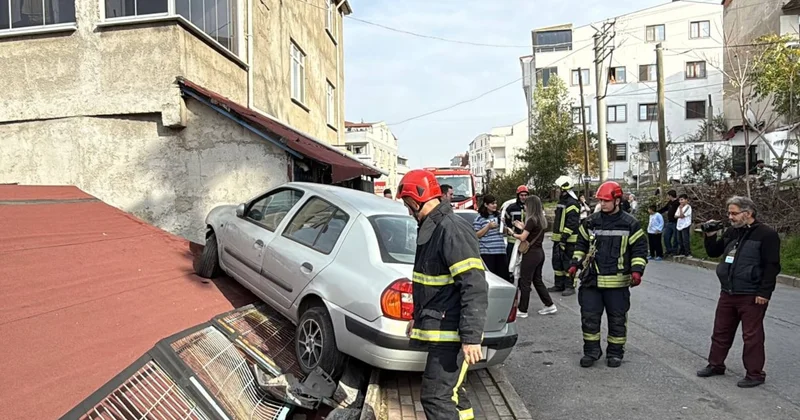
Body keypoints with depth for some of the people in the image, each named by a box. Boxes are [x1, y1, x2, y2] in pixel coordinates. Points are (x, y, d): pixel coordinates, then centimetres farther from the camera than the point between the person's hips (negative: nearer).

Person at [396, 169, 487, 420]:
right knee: (450, 390, 21)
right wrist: (418, 318, 27)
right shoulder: (432, 229, 13)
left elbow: (475, 288, -25)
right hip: (440, 329, 10)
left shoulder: (452, 230, -19)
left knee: (435, 397, -7)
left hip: (452, 333, -10)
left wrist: (471, 337, -26)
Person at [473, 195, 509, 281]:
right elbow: (476, 235, -4)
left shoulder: (498, 215, 16)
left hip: (501, 251, 5)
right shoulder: (480, 218, -1)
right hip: (487, 252, -5)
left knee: (504, 274, 3)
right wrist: (488, 226, -10)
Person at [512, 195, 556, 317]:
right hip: (540, 252, 9)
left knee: (525, 282, 0)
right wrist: (523, 227, 14)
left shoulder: (532, 220, -17)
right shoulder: (542, 219, 9)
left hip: (531, 254, -9)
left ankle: (522, 310, 7)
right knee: (537, 280, 18)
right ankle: (550, 305, 20)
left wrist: (513, 234, 1)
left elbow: (523, 238, -16)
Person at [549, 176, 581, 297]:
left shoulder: (572, 203, -14)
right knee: (557, 261, 13)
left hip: (568, 239, -10)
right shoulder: (562, 201, 18)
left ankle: (570, 286, 2)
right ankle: (559, 284, 22)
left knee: (568, 262, -5)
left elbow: (572, 222, -21)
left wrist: (564, 237, -24)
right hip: (558, 238, 10)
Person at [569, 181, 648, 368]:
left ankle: (615, 353, 23)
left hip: (617, 282, -2)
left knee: (617, 318, 8)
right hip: (591, 280, 2)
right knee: (589, 317, 5)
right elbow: (581, 245, 16)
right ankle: (591, 351, 19)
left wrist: (636, 270, -12)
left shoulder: (630, 224, -2)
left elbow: (639, 249, 0)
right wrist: (575, 264, 6)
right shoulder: (591, 222, 6)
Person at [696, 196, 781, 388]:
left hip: (752, 296, -7)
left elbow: (772, 266, -14)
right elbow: (713, 252, 18)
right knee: (721, 332, 15)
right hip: (728, 293, 7)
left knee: (752, 336, 2)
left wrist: (764, 292, -17)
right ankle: (716, 365, 27)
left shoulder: (766, 234, -12)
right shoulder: (731, 232, 10)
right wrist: (711, 236, 0)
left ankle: (755, 374, 13)